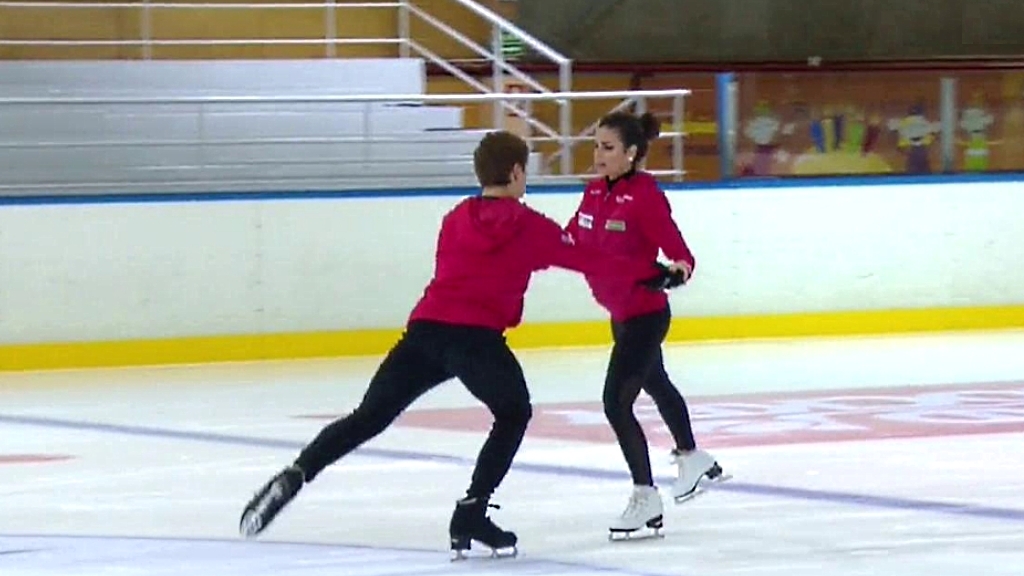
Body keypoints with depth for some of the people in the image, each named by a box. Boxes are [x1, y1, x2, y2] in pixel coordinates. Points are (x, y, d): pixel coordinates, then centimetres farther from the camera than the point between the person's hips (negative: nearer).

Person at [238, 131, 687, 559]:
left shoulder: (455, 220, 21)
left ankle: (294, 477, -9)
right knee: (514, 414, 18)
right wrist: (653, 273, 15)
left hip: (425, 328, 4)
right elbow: (590, 261, 7)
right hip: (477, 338, -4)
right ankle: (472, 512, 6)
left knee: (370, 417, 8)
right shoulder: (528, 227, 7)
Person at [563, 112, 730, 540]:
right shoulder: (595, 192, 1)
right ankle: (692, 458, 53)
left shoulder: (645, 196, -23)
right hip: (621, 313, 9)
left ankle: (646, 497, -3)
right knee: (655, 383, 29)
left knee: (616, 401, -15)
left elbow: (677, 249, -26)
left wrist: (680, 268, -47)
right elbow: (573, 240, 11)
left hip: (645, 313, -9)